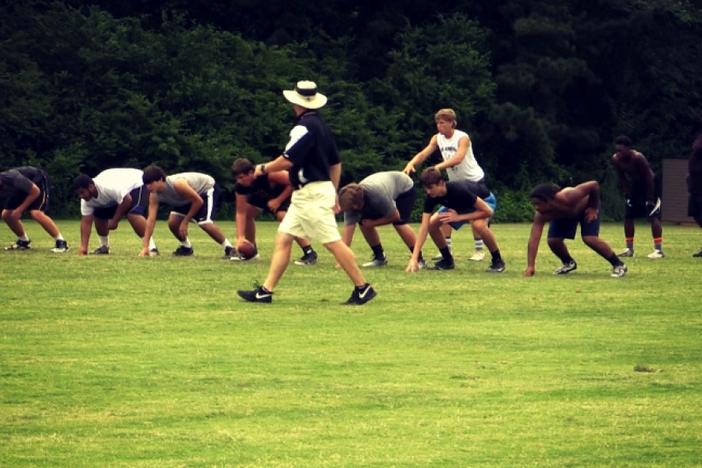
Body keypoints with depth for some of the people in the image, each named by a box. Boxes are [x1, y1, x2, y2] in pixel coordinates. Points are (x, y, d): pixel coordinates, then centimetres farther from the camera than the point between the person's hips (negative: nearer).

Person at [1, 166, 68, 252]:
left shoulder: (13, 179, -38)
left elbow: (35, 191, -26)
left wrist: (20, 209, -24)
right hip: (21, 190, 7)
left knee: (36, 213, -28)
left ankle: (61, 242, -23)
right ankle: (23, 241, 18)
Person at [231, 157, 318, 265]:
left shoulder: (268, 174, -39)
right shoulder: (241, 187, -21)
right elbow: (241, 213, -18)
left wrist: (278, 200, -29)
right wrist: (240, 237, -27)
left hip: (288, 192, -7)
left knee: (282, 215, -32)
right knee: (247, 211, 0)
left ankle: (310, 254, -28)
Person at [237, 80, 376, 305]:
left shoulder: (304, 127, -15)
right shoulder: (321, 126, 15)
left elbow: (288, 160, -20)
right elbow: (336, 163, 19)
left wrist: (263, 168, -3)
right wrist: (333, 194, 25)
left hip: (312, 194, -10)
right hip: (304, 196, 10)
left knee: (333, 242, -9)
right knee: (283, 238, 7)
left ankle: (362, 288, -6)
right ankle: (266, 291, 5)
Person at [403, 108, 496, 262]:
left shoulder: (462, 138, -23)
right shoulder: (437, 139, -5)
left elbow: (458, 158, -39)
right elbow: (424, 154, -16)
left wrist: (439, 166, -53)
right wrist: (411, 164, -36)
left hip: (474, 180, -6)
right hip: (455, 181, 6)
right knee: (445, 213, -1)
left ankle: (479, 250, 1)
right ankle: (446, 249, 7)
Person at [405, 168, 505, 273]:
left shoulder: (459, 190, -42)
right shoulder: (431, 197, -26)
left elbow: (488, 211, -35)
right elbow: (424, 227, -27)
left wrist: (459, 217, -36)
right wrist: (414, 258, -35)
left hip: (483, 200, -6)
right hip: (459, 205, 6)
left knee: (479, 224, -38)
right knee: (432, 223, -15)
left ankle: (497, 260, -16)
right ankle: (447, 259, 6)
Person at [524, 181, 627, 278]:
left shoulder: (567, 197, -46)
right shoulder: (541, 215, -34)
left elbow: (594, 184, -35)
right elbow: (533, 240, -36)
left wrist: (594, 208, -25)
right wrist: (530, 266, -44)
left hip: (586, 207, -4)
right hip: (564, 214, 4)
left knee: (589, 238, -22)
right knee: (553, 240, -11)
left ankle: (618, 264, -4)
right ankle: (569, 263, 21)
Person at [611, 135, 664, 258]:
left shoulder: (637, 158, -32)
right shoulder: (615, 159, -14)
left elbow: (649, 177, -26)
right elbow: (622, 177, 0)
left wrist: (650, 198, -26)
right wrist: (627, 194, -7)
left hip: (649, 185, -7)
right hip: (635, 186, 7)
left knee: (653, 216, -15)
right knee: (628, 216, 5)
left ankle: (658, 250, -18)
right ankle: (629, 249, 16)